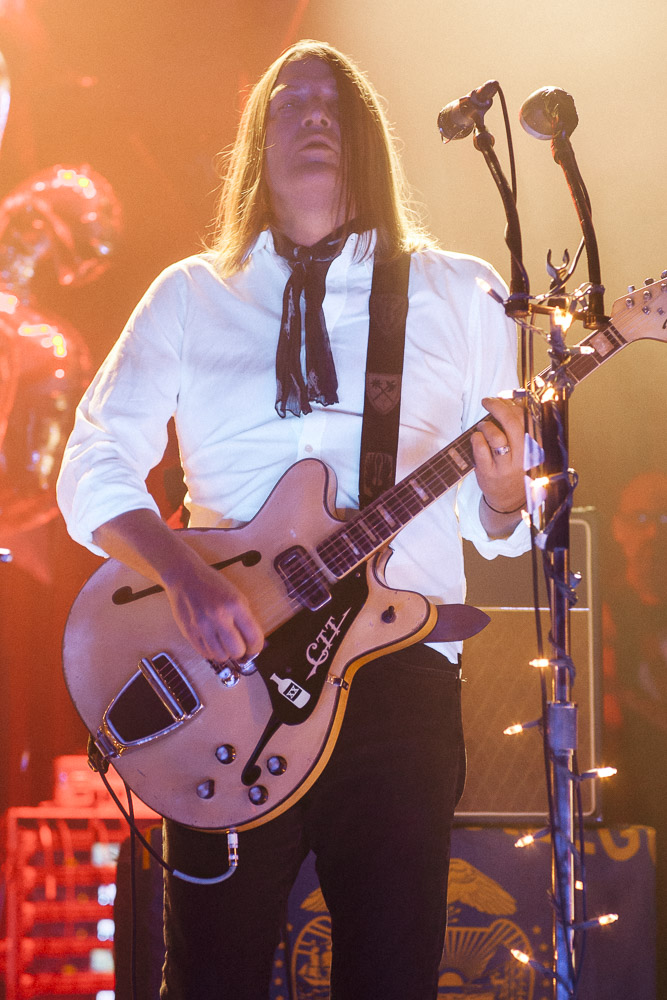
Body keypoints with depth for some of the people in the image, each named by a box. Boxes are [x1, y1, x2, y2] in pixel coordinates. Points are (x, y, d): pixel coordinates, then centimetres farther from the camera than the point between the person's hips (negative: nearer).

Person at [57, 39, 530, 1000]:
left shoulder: (456, 294, 11)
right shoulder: (190, 296, 11)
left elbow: (500, 526, 12)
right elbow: (93, 468, 4)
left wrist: (502, 491, -12)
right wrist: (185, 571, -14)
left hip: (399, 663, 0)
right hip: (224, 669, 0)